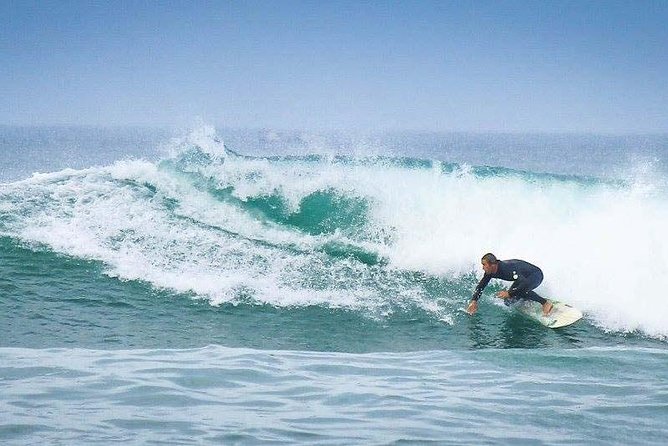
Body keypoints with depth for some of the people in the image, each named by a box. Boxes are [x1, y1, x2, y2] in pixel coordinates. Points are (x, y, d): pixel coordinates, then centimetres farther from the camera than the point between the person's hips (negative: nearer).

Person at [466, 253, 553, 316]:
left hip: (536, 274, -8)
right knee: (509, 301, -2)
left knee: (521, 290, -36)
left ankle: (546, 303, -20)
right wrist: (474, 301, -13)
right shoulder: (490, 272, -14)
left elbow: (526, 283, -44)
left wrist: (509, 293, -39)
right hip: (524, 276, 8)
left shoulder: (507, 269, -39)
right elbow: (481, 286, 0)